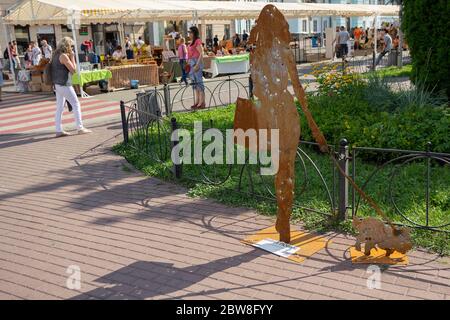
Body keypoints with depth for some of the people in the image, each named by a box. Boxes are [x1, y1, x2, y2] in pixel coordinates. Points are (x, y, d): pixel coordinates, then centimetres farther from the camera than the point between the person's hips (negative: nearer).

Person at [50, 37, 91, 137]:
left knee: (59, 107, 9)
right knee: (76, 104, -1)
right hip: (64, 84, -9)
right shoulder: (63, 56, -15)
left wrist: (70, 56, 11)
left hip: (57, 84, 9)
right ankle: (80, 128, 0)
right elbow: (73, 69, -14)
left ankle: (59, 130, 9)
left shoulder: (56, 55, 12)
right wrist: (72, 56, -7)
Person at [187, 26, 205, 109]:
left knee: (199, 81, -6)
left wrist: (197, 65, -21)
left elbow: (201, 54, -17)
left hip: (196, 62, -10)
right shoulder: (192, 42, 15)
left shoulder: (197, 41, -11)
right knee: (194, 82, 12)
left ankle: (201, 102, -1)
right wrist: (189, 64, 18)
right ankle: (196, 102, 18)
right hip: (191, 62, 10)